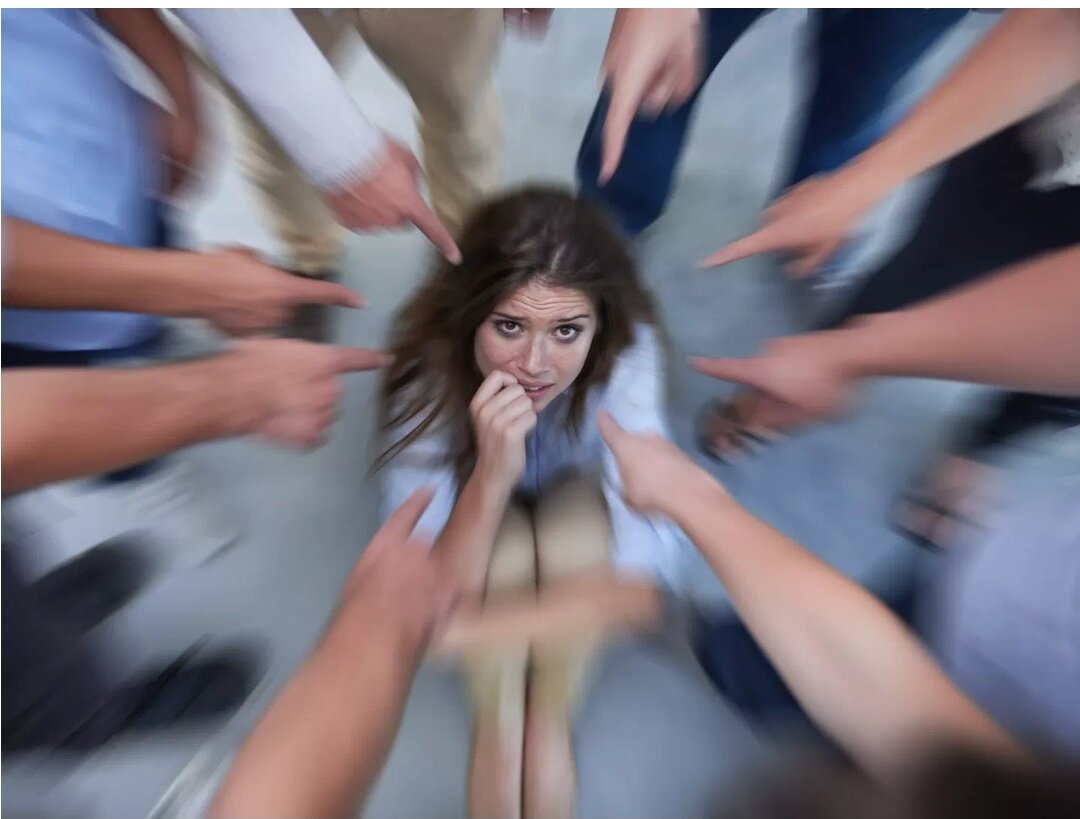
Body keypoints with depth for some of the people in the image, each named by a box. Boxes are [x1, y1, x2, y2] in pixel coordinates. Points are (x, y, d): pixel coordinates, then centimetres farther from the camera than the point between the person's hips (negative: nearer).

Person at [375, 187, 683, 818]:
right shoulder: (430, 364, -32)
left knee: (578, 532, -31)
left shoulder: (627, 352, -32)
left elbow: (645, 583, -33)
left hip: (577, 490, 1)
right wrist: (490, 476, -47)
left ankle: (549, 729, -7)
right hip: (475, 491, 0)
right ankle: (497, 730, -4)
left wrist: (489, 625, -38)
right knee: (508, 559, -32)